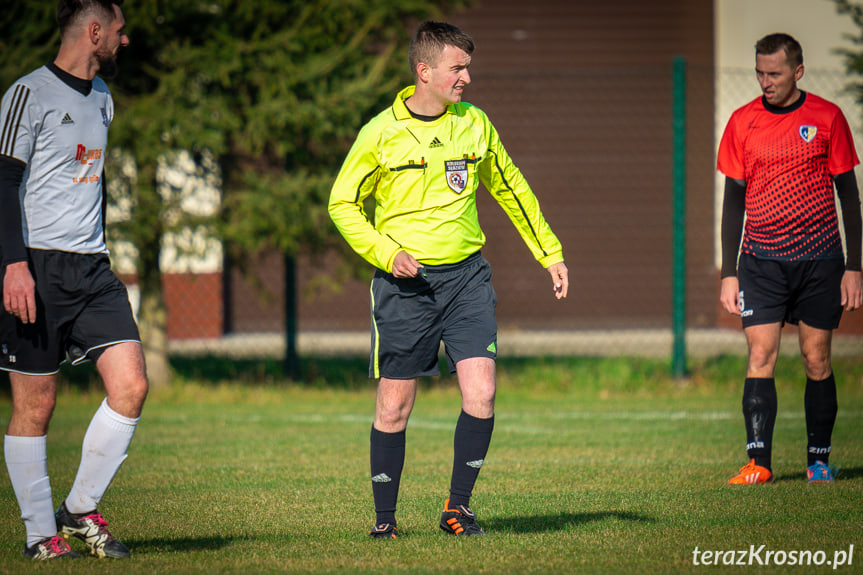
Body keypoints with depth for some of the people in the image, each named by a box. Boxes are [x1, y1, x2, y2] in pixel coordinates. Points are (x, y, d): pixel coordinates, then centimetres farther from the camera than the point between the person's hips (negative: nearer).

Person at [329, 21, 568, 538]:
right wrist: (386, 253, -12)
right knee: (394, 406, 0)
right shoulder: (382, 133, -5)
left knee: (481, 393, -11)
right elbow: (343, 203, 2)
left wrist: (550, 253, 20)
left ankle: (458, 507, 4)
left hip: (466, 276, 3)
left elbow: (511, 190, 19)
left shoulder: (474, 124, 6)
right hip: (404, 282, -3)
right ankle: (384, 517, 14)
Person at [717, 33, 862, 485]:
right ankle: (758, 462, -12)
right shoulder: (742, 122, 4)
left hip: (820, 259, -1)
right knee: (760, 356, -9)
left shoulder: (826, 118, 1)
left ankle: (819, 461, 10)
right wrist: (728, 274, 4)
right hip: (761, 260, 1)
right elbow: (733, 198, 9)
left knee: (816, 359, 1)